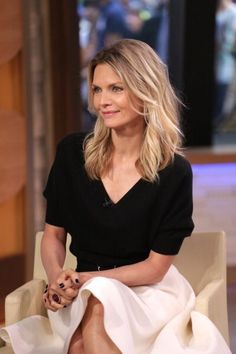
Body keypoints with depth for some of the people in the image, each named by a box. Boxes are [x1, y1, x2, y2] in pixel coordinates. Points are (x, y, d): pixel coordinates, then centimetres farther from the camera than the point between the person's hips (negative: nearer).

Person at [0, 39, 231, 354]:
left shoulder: (173, 172, -10)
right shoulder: (72, 152, -3)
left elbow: (155, 266, -7)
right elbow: (54, 234, 6)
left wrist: (87, 279, -19)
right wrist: (57, 280, -15)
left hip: (149, 292, -2)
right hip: (83, 295, 2)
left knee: (96, 306, -35)